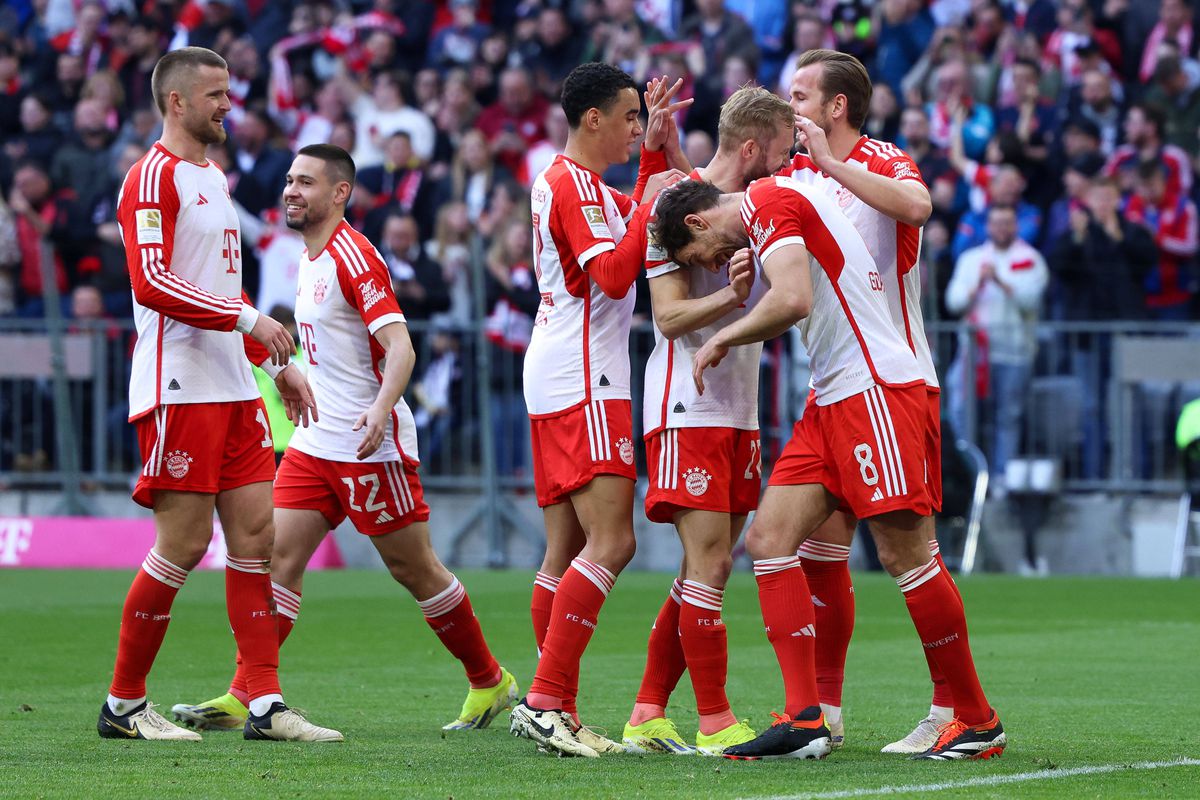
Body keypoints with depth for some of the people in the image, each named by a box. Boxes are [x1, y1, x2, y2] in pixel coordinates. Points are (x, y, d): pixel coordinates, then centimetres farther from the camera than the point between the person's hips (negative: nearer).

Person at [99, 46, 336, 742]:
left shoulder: (213, 179, 21)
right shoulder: (154, 177, -9)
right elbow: (152, 284, -20)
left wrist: (279, 366, 23)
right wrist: (249, 317, -22)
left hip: (233, 387, 9)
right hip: (180, 389, -9)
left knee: (257, 533, 3)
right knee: (185, 543, -7)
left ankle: (266, 704, 2)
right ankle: (123, 705, 4)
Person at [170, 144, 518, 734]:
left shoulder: (354, 256, -14)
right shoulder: (311, 259, 14)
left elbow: (400, 347, -23)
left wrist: (381, 407, -37)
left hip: (370, 444, -8)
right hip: (315, 442, 8)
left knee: (413, 568, 1)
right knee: (278, 557, -4)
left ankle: (490, 683, 17)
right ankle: (241, 698, -8)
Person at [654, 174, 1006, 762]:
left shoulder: (767, 202, -10)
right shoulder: (776, 203, 20)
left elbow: (793, 299, -23)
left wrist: (723, 338, -10)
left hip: (877, 391, -10)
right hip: (832, 400, 10)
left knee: (905, 555, -8)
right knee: (768, 540, 0)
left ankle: (978, 720, 2)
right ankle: (804, 718, -4)